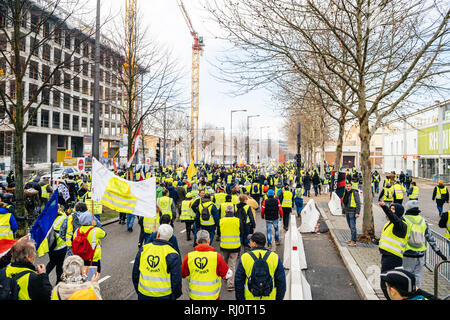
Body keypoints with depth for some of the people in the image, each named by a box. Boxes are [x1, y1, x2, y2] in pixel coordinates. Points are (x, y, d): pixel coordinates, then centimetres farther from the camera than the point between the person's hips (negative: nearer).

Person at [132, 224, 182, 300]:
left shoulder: (143, 249, -4)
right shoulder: (172, 255, -15)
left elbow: (135, 273, 6)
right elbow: (176, 280, -12)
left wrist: (138, 291, 19)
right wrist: (175, 296, 5)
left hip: (144, 295, 3)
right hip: (164, 296, -3)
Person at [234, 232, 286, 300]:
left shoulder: (244, 258, -9)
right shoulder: (275, 258, -6)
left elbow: (238, 282, -4)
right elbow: (281, 282, -2)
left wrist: (240, 298, 7)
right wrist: (279, 298, 9)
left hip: (250, 297, -1)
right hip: (270, 297, 1)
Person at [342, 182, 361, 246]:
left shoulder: (355, 193, -10)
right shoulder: (345, 193, 12)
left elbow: (358, 203, -12)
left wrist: (357, 213, -17)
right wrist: (343, 212, 20)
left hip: (352, 212, -7)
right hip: (347, 212, 7)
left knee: (353, 226, -7)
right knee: (350, 226, 13)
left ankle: (354, 241, -3)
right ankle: (352, 239, 23)